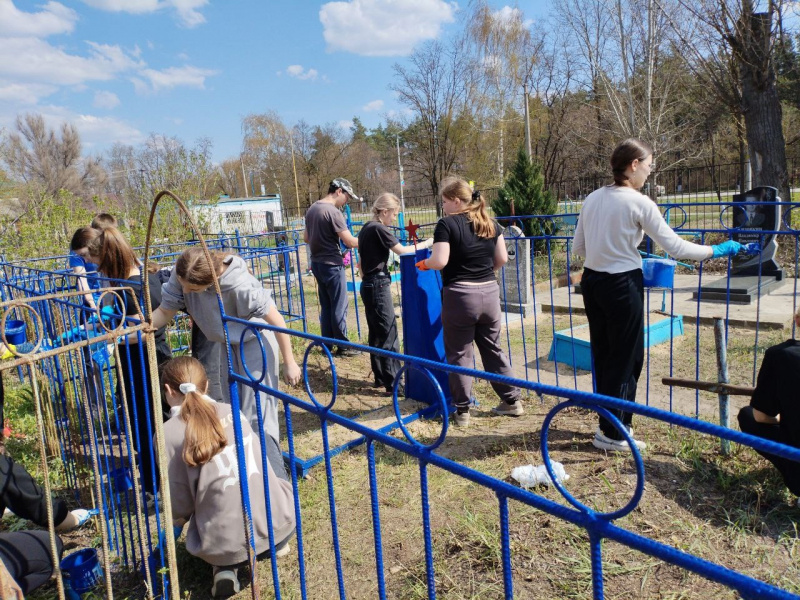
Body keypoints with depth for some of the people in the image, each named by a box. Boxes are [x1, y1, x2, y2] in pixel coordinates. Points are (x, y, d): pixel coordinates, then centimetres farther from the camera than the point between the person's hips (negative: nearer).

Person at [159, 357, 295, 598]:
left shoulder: (169, 433, -6)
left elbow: (180, 502, -4)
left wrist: (177, 518, 22)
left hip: (227, 540, -3)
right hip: (280, 521, 3)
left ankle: (225, 567, 8)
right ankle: (275, 543, 17)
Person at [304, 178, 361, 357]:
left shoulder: (312, 209, 10)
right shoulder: (333, 211, -17)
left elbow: (306, 238, 20)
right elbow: (350, 242, -20)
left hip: (316, 263, 9)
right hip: (332, 265, -9)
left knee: (325, 306, 15)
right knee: (339, 307, 0)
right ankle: (343, 346, 8)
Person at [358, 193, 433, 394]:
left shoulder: (366, 228, 13)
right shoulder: (379, 229, -15)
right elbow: (402, 250, -19)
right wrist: (428, 243, -10)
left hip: (368, 285, 10)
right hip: (378, 285, -10)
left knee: (376, 333, 14)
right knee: (389, 334, -6)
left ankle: (380, 377, 23)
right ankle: (393, 383, -3)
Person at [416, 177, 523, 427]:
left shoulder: (447, 224, -10)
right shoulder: (490, 223, 8)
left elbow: (440, 261, -19)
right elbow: (502, 259, 8)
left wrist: (424, 264, 1)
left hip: (460, 296, -6)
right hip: (490, 293, 6)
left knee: (459, 354, 7)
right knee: (493, 349, 18)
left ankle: (462, 410, 14)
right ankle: (512, 400, 25)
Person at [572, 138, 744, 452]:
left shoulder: (593, 198, 6)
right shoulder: (639, 203, -13)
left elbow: (578, 247, 10)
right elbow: (674, 246, -11)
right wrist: (717, 250, 1)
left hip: (592, 281, 7)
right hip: (622, 285, -7)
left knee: (603, 354, 15)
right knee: (626, 358, 5)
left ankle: (608, 423, 27)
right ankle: (612, 433, 14)